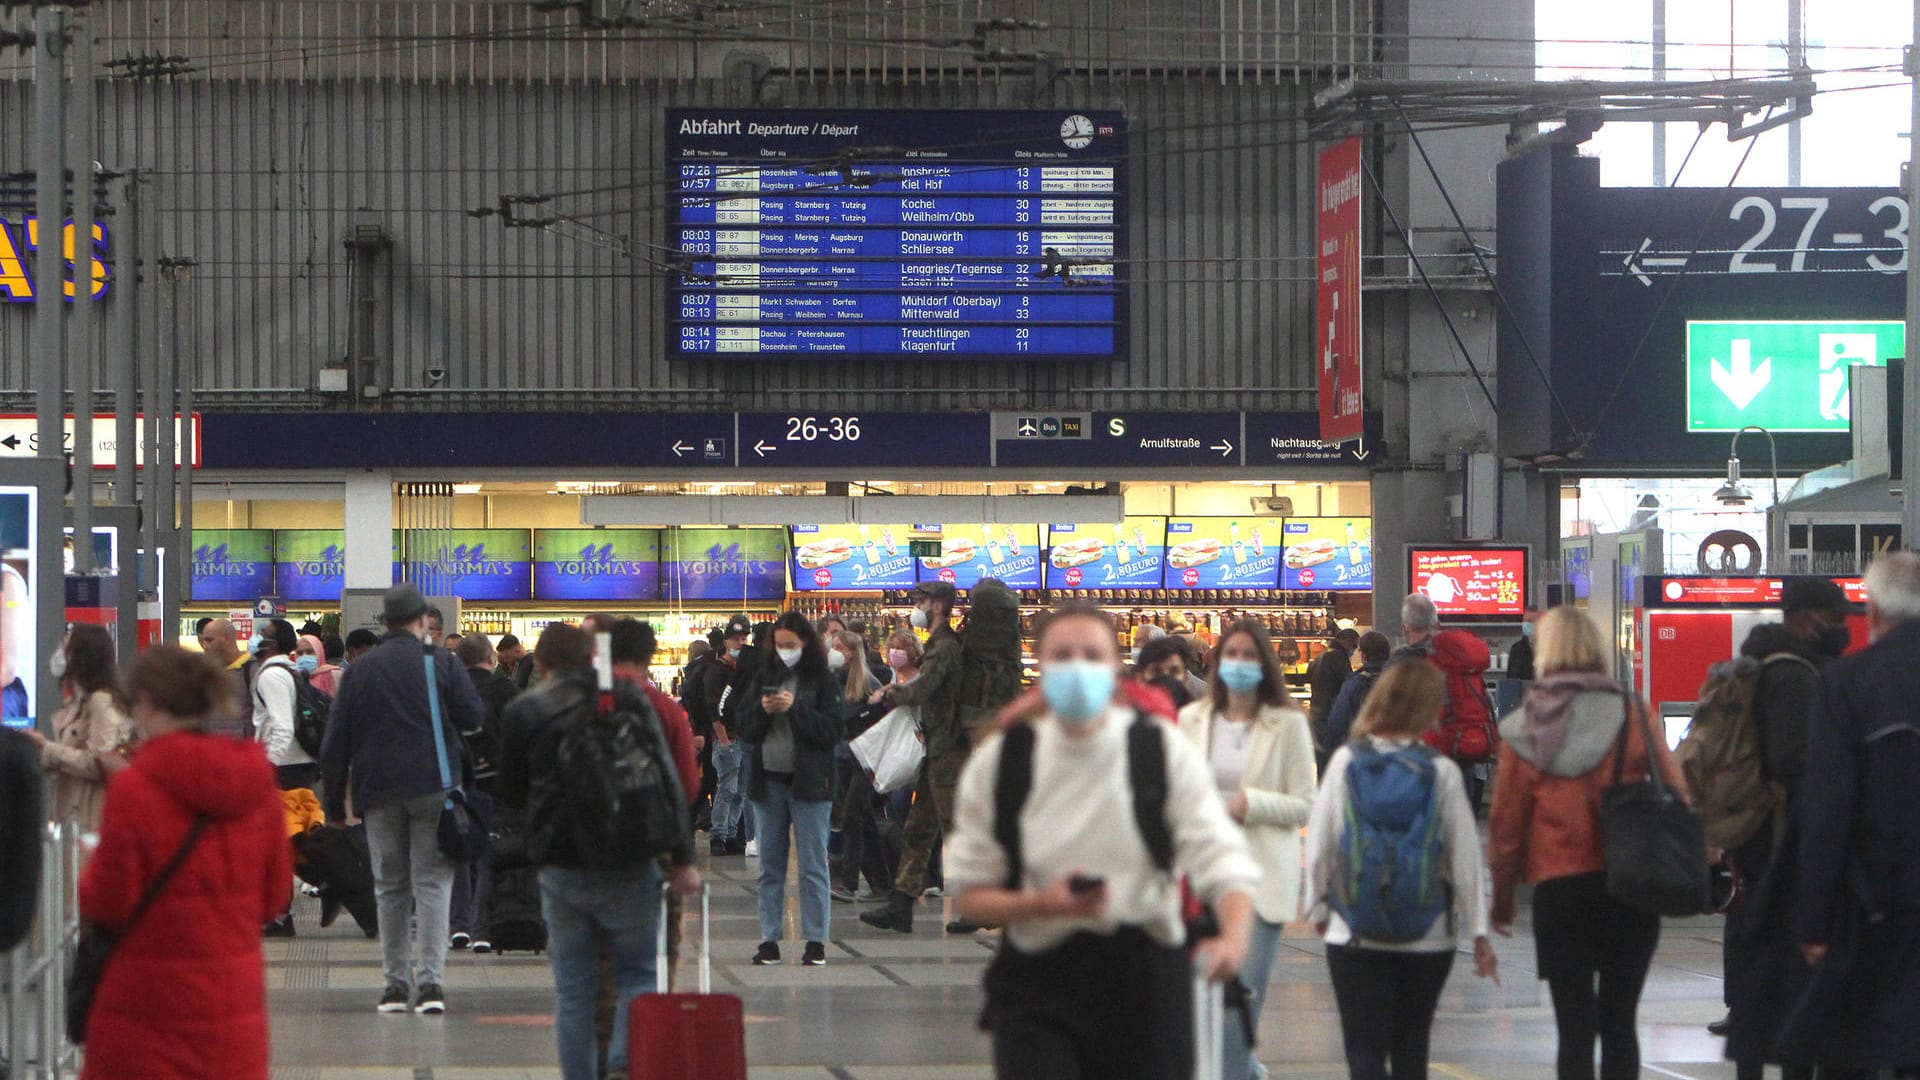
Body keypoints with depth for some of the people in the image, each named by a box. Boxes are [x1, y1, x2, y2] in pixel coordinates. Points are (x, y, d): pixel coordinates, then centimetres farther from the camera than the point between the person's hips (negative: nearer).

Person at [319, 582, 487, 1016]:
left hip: (379, 792, 2)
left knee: (391, 886, 11)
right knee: (432, 882, -1)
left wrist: (335, 802, 14)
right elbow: (475, 715, -3)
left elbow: (335, 743, 8)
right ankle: (430, 981, -11)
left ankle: (396, 982, 10)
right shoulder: (438, 662, -1)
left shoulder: (360, 670, 8)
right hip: (433, 785, -2)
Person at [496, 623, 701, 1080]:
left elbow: (511, 793, 12)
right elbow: (667, 780, -4)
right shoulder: (627, 698, 1)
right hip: (628, 866, -1)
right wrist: (683, 857, -3)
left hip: (561, 866, 1)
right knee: (638, 973, 8)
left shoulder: (523, 712, 3)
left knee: (572, 988, 8)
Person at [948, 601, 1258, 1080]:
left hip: (1145, 985, 1)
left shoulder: (1164, 750, -2)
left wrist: (1234, 938, -31)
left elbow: (1222, 860, -11)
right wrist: (1042, 905, -17)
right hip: (1038, 982, 0)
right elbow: (971, 896, 4)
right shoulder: (999, 761, 0)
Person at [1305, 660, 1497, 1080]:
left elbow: (1319, 845, -1)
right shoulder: (1442, 771, -6)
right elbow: (1466, 856, -3)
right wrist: (1479, 933, 5)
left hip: (1354, 934, -1)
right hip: (1427, 936, 1)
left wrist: (1319, 907, 14)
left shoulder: (1346, 761, -5)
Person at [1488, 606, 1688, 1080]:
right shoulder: (1632, 713, -2)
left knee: (1574, 1026, 2)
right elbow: (1676, 791, -2)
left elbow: (1507, 819, 3)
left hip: (1558, 887, 0)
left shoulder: (1525, 730, 0)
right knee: (1619, 1022, 8)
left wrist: (1502, 894, 13)